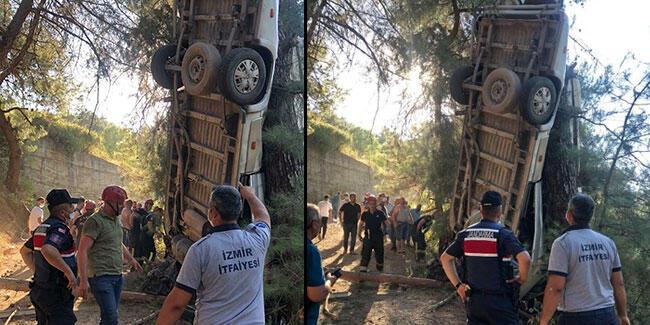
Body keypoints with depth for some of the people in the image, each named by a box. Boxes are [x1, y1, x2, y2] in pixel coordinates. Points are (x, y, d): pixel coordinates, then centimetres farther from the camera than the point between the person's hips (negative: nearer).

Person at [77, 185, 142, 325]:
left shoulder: (117, 220, 14)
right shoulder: (94, 221, -13)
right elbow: (82, 251, -18)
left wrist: (131, 259, 37)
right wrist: (83, 280, -23)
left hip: (117, 276, 8)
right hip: (101, 277, -8)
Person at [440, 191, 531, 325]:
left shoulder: (466, 234, 4)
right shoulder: (503, 234, -11)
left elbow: (445, 258, 7)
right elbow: (525, 258, -24)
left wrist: (458, 285, 7)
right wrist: (522, 278, -6)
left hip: (473, 299, 5)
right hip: (499, 301, -5)